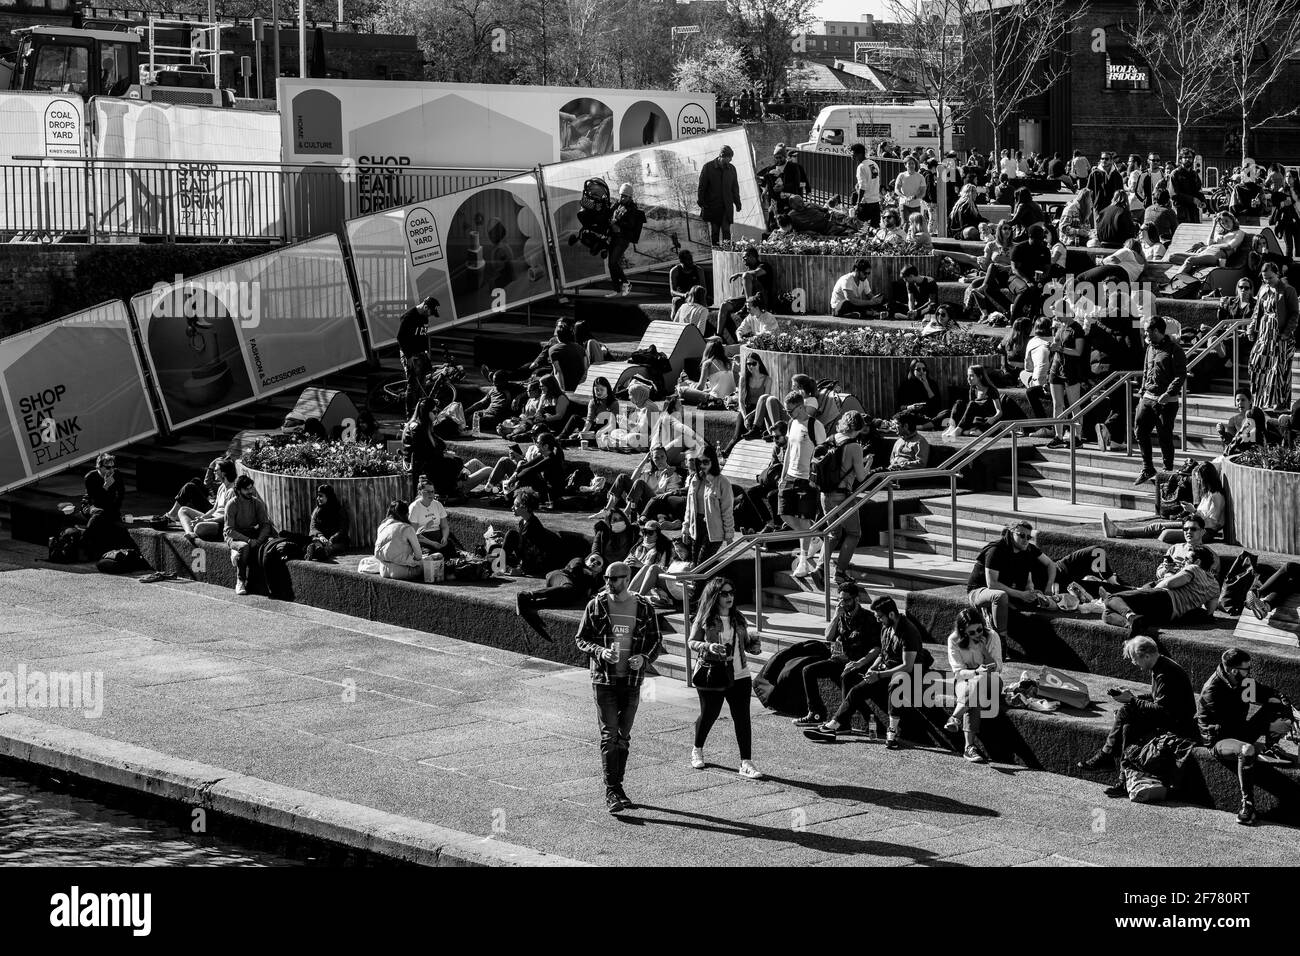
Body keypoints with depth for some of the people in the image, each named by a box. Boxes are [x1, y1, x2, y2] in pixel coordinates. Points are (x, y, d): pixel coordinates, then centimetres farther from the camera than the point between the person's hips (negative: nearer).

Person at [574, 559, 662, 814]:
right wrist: (600, 652, -16)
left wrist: (644, 658, -12)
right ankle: (611, 792, -9)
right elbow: (580, 640, 3)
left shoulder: (644, 608, 2)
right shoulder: (596, 606, -1)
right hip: (604, 679, -2)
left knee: (623, 736, 11)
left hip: (632, 680, 2)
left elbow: (655, 642, 9)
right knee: (609, 735, -9)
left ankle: (618, 786, 23)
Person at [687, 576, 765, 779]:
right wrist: (708, 646, -21)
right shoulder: (704, 620, -5)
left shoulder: (738, 618, 7)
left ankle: (746, 763, -4)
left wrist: (755, 644, -8)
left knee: (743, 718, -5)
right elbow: (691, 642, -2)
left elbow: (746, 643, 15)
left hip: (739, 676, 3)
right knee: (708, 715, 10)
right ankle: (697, 750, 39)